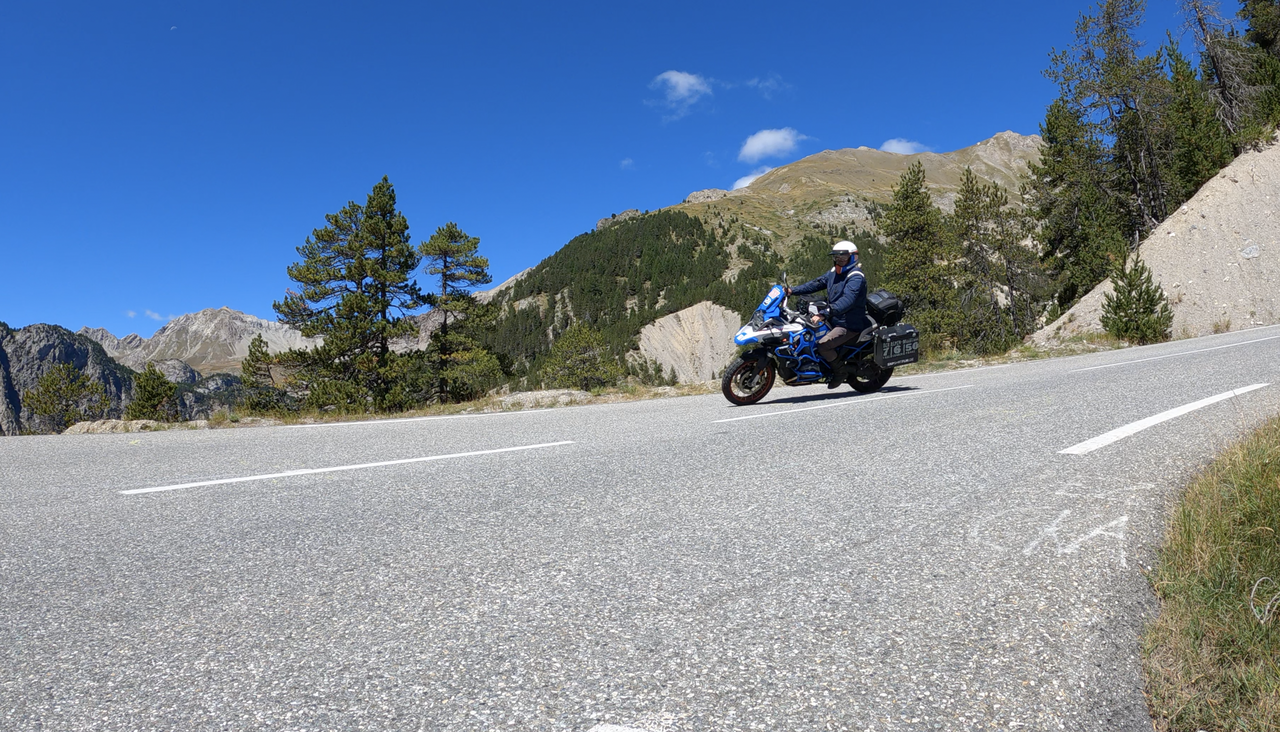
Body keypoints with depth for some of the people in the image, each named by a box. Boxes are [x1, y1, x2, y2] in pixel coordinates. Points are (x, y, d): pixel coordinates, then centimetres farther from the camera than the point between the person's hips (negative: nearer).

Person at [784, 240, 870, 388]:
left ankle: (841, 371, -2)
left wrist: (825, 313, -43)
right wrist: (793, 290, 1)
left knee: (823, 345, -25)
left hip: (850, 325, -10)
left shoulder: (856, 277, -18)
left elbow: (847, 300, -32)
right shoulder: (834, 272, 11)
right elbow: (817, 283, 14)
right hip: (834, 320, 10)